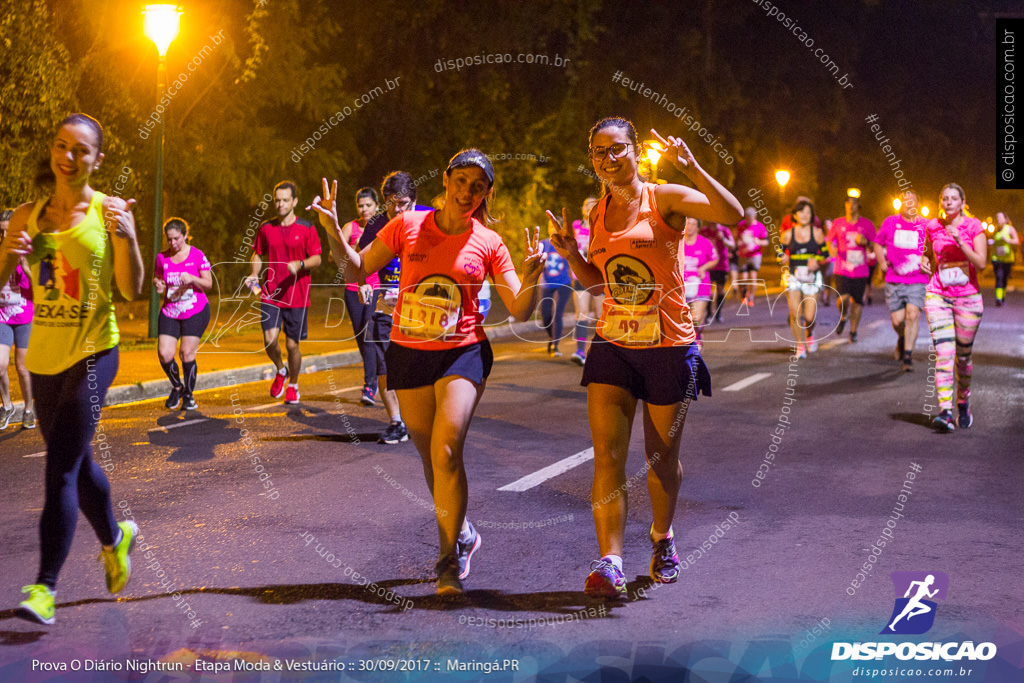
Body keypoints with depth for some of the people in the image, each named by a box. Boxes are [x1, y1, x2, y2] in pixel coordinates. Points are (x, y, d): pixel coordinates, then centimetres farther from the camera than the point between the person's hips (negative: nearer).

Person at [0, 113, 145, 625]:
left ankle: (45, 587, -11)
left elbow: (132, 291, -7)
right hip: (44, 356, 5)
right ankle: (114, 538, 43)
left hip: (92, 354, -5)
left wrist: (125, 236, -21)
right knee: (76, 463, 18)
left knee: (61, 467, -13)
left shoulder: (108, 212, -4)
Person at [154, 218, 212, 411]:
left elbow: (208, 284, -3)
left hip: (196, 312, -3)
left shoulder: (197, 256, -5)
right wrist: (158, 284, -6)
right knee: (164, 354, -9)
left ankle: (188, 394, 13)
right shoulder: (162, 258, 3)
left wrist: (193, 279, -22)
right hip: (170, 313, 3)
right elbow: (156, 277, 18)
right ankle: (176, 387, 19)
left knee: (187, 354, -8)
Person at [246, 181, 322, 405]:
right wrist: (254, 275, -2)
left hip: (297, 296, -1)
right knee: (270, 340, -13)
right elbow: (258, 254, 17)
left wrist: (300, 264, -22)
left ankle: (293, 385, 27)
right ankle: (281, 371, 19)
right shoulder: (265, 229, 7)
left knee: (292, 344, 3)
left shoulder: (306, 229, 0)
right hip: (270, 294, 1)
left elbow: (316, 259, -2)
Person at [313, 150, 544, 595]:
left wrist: (531, 277, -17)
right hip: (409, 353, 2)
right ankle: (462, 534, 34)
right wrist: (333, 232, -7)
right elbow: (358, 268, 7)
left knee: (446, 450, -18)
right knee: (431, 457, 9)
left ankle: (450, 560, -8)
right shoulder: (408, 225, 1)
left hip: (464, 353, -2)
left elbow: (520, 311, 2)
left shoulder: (489, 244, 0)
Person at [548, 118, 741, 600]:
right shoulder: (598, 214, 11)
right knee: (607, 455, -10)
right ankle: (610, 564, -12)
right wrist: (571, 255, 3)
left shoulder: (665, 199, -6)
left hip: (669, 345, -4)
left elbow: (733, 215, -20)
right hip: (613, 344, 4)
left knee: (662, 456, 9)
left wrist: (691, 168, -28)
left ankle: (662, 539, 36)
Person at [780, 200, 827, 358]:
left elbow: (825, 255, 6)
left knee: (809, 317, -4)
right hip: (792, 276, 0)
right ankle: (800, 346, 8)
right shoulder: (787, 234, 2)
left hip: (811, 276, 0)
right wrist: (784, 260, -9)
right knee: (795, 314, -10)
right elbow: (781, 254, 13)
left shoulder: (817, 233, 1)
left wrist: (816, 262, -14)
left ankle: (809, 334, 32)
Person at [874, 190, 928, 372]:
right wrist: (882, 262, 3)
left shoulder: (926, 225, 4)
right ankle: (902, 339, 37)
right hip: (894, 280, 1)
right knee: (897, 320, 2)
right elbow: (878, 244, 18)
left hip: (918, 280, -1)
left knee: (912, 315, -17)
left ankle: (907, 356, -11)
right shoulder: (890, 222, 5)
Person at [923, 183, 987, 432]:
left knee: (963, 355, 9)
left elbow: (981, 263, -12)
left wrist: (960, 241, -20)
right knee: (943, 353, -13)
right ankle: (945, 411, -20)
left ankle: (963, 404, 33)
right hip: (937, 296, 1)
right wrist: (928, 263, 6)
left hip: (968, 298, 0)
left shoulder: (973, 227, -2)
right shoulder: (933, 227, 5)